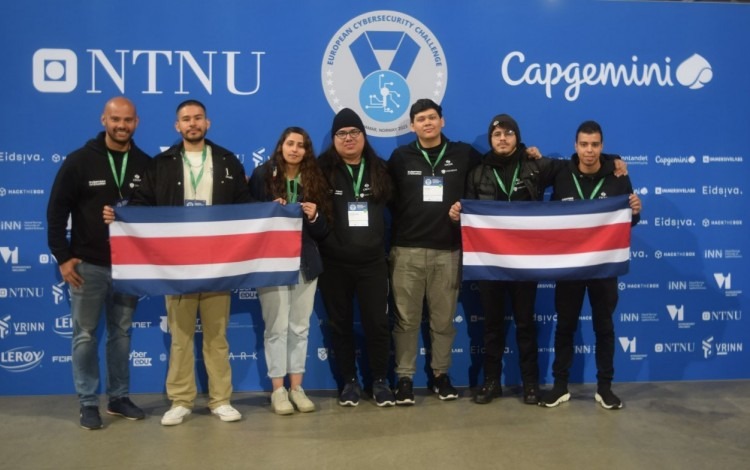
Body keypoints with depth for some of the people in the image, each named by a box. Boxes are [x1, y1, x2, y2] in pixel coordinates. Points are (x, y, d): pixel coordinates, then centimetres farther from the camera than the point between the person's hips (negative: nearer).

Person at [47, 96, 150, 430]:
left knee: (121, 333, 12)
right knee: (85, 335, 4)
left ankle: (119, 398, 23)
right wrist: (63, 257, -8)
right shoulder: (79, 161, -5)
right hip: (88, 264, -2)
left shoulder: (145, 165, 3)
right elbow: (57, 211, -4)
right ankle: (88, 403, 15)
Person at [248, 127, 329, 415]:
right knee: (277, 326, -3)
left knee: (300, 326, 6)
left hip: (305, 262, 3)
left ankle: (296, 387, 15)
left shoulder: (315, 180, 7)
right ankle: (278, 389, 7)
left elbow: (322, 231, 8)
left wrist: (314, 217, -12)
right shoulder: (262, 175, 0)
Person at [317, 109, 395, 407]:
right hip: (334, 263, -1)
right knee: (340, 324, 8)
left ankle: (380, 381, 15)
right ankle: (349, 381, 21)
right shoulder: (323, 170, -1)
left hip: (372, 261, 1)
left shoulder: (379, 170, 8)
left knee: (377, 322, 2)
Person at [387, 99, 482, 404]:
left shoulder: (464, 154, 6)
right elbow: (386, 197, 8)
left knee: (443, 318, 7)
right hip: (407, 250, 0)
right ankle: (405, 377, 12)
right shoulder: (400, 157, 6)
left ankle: (440, 374, 21)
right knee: (406, 319, 3)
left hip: (448, 250, 0)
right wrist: (391, 238, 2)